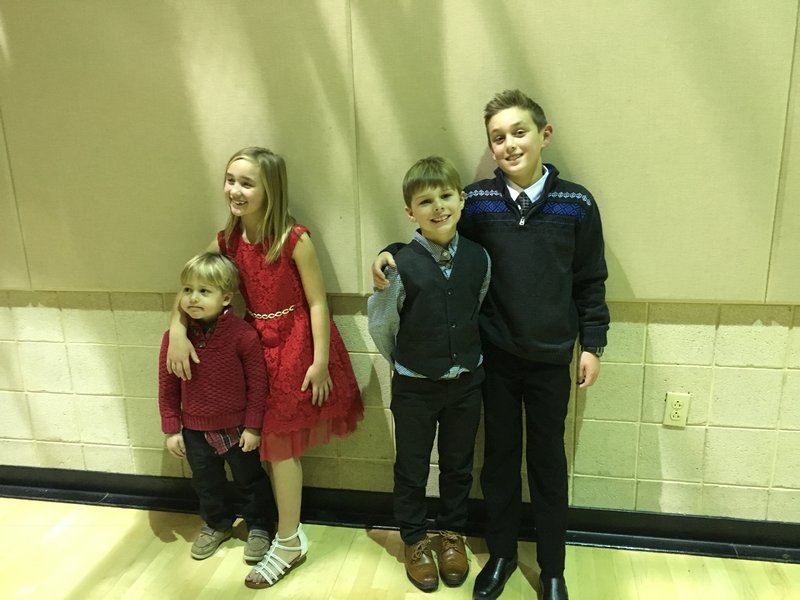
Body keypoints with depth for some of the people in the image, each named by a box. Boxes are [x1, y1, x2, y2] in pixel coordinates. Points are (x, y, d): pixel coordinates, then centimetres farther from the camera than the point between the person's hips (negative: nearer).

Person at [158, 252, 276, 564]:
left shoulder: (243, 334, -22)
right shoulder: (174, 337, -12)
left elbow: (257, 383, -15)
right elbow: (167, 387, -3)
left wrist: (253, 426, -11)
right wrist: (171, 429, -1)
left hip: (237, 427, -3)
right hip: (195, 429, 3)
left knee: (249, 478, 16)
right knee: (206, 483, 22)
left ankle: (259, 527, 39)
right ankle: (217, 524, 48)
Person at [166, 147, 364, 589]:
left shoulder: (294, 240, -18)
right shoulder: (227, 241, -2)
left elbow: (317, 302, -16)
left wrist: (320, 361, -18)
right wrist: (178, 330, -10)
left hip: (296, 345, -5)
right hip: (258, 343, 5)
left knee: (278, 443, 5)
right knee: (274, 442, 14)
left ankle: (289, 543, 25)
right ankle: (288, 530, 37)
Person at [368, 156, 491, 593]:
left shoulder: (479, 259, -8)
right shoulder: (402, 265, -18)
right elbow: (379, 325, -7)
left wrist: (463, 358, 8)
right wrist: (407, 364, 0)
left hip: (466, 383, 3)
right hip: (414, 388, -3)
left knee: (457, 464, 19)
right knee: (411, 468, 14)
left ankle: (452, 535, 41)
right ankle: (415, 541, 36)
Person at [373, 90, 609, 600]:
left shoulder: (577, 204, -5)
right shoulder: (477, 201, -5)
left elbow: (590, 283, 0)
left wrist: (592, 345, 0)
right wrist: (390, 254, -14)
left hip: (551, 359, 0)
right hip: (496, 356, 1)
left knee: (548, 461, 13)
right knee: (500, 457, 15)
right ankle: (501, 555, 36)